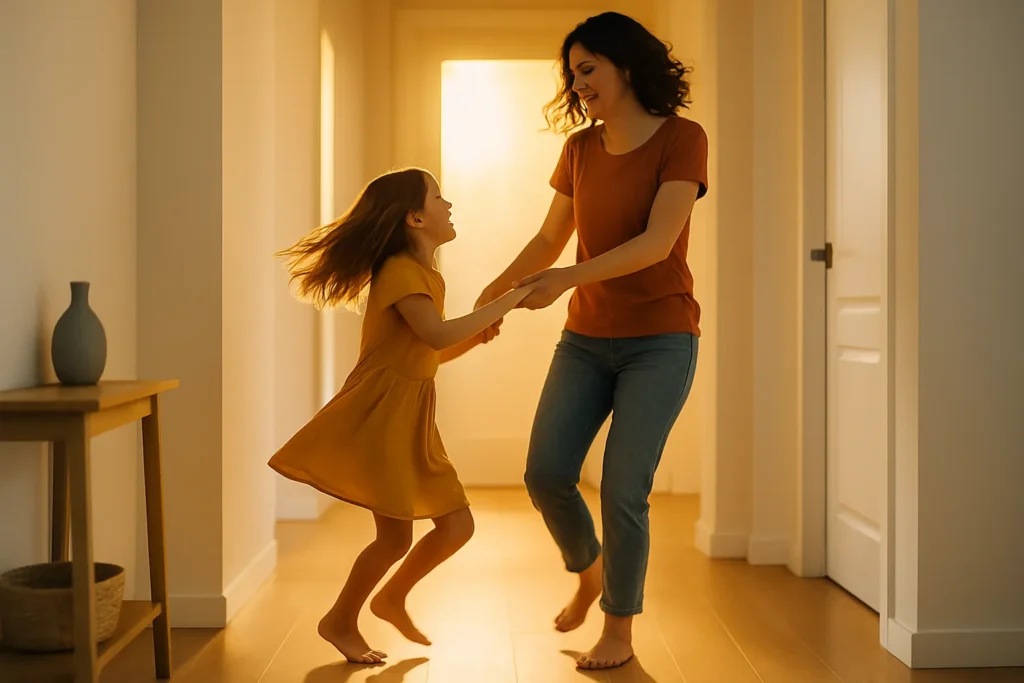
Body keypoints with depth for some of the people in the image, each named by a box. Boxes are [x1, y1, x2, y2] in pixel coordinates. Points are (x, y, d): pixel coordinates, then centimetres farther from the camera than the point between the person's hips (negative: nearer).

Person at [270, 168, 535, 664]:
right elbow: (437, 335, -30)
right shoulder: (399, 270, -15)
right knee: (396, 536, -3)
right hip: (379, 415, -9)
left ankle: (391, 600, 28)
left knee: (457, 525, 7)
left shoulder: (425, 275, 15)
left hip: (412, 418, 9)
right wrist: (504, 303, -23)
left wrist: (477, 336, 4)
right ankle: (340, 622, 20)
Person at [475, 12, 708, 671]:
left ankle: (621, 629, 14)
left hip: (659, 341, -5)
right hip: (586, 338, 5)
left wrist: (566, 279, -26)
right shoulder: (580, 148, 8)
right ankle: (589, 569, 30)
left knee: (623, 492, -7)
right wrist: (495, 293, 6)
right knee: (545, 475, -1)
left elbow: (657, 241, -18)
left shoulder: (682, 138, -8)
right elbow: (550, 239, 15)